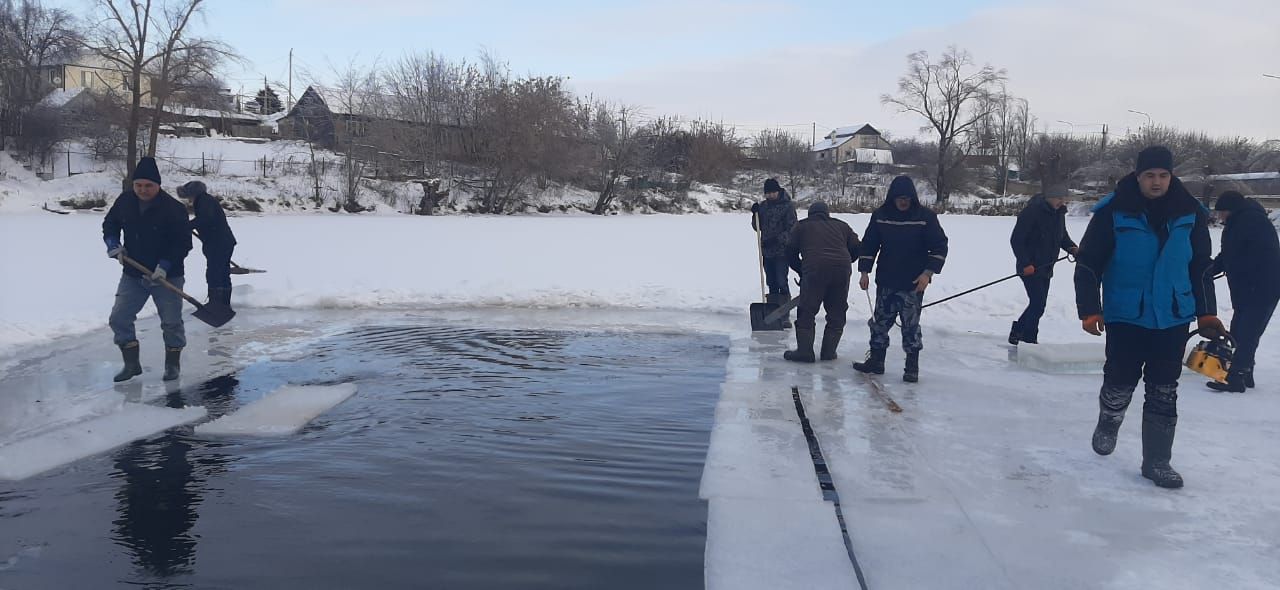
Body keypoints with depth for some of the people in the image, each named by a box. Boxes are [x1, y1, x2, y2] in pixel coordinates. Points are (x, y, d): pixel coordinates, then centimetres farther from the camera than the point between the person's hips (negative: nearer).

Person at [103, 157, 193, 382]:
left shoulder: (173, 208, -16)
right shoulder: (125, 201, -2)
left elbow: (183, 243, -14)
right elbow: (109, 224, 14)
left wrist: (165, 266, -23)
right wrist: (113, 244, -5)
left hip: (167, 276, -4)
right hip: (132, 274, 4)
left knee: (171, 322, 1)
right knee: (119, 318, 1)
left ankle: (172, 363, 21)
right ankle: (131, 363, 14)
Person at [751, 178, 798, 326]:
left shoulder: (788, 206, -6)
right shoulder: (763, 206, 11)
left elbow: (791, 229, -10)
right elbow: (757, 227, 14)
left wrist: (776, 239, -20)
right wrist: (755, 214, -4)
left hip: (782, 251, -5)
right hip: (767, 252, 5)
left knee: (782, 283, -9)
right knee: (772, 284, 9)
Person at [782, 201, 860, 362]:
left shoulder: (801, 226, 19)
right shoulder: (841, 226, 25)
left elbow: (790, 252, 13)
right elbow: (856, 248, 18)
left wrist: (802, 271, 23)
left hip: (814, 270, -2)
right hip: (842, 269, 3)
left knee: (806, 312, 5)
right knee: (837, 313, 14)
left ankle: (804, 351, 1)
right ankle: (829, 351, 14)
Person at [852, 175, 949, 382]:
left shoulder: (926, 216, -7)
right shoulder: (880, 215, 1)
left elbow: (940, 246, -4)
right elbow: (868, 244, 8)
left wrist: (928, 273, -12)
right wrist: (865, 272, 2)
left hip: (913, 284, -3)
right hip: (886, 281, 3)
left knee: (911, 324, -2)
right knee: (880, 320, 10)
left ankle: (912, 367, 6)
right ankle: (876, 360, 22)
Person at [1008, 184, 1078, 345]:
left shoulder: (1059, 213, 8)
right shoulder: (1032, 211, -17)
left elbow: (1062, 236, 21)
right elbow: (1016, 240, -17)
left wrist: (1072, 248, -1)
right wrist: (1025, 264, -23)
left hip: (1046, 268, 8)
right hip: (1030, 268, -8)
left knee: (1038, 304, 13)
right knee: (1038, 303, -12)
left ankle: (1017, 331, 29)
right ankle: (1029, 339, -1)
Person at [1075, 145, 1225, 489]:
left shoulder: (1190, 214, 0)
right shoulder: (1114, 213, -11)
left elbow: (1202, 267, 10)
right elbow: (1087, 264, -7)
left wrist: (1206, 313, 7)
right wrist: (1089, 311, -11)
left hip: (1174, 319, 3)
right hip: (1125, 318, -3)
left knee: (1164, 394, 5)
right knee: (1120, 383, 4)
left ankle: (1157, 461, 16)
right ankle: (1108, 425, 36)